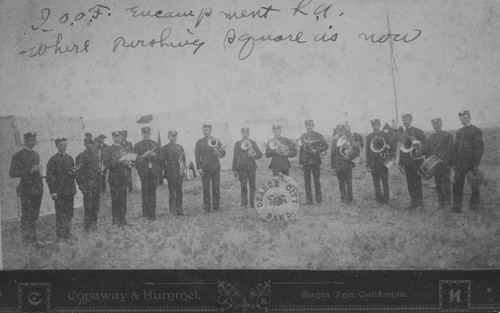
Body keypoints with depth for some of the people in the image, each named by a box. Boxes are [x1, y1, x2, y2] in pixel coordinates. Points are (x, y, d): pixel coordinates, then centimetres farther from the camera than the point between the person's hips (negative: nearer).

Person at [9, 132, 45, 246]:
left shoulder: (36, 154, 16)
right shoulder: (18, 155, -6)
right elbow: (12, 173, -13)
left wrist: (40, 170, 9)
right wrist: (29, 171, -19)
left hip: (38, 189, 6)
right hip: (26, 190, -6)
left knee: (34, 216, 10)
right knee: (26, 216, -2)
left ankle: (33, 239, 16)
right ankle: (26, 240, 5)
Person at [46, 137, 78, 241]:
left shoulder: (70, 158, 13)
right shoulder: (53, 160, -5)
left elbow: (75, 174, 19)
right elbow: (49, 177, -7)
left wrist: (73, 172, -7)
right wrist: (53, 192, -13)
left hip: (71, 190, 5)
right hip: (59, 191, -5)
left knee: (69, 212, 9)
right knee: (60, 213, -2)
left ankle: (68, 233, 19)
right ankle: (60, 235, 5)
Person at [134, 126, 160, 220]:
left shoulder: (155, 144, 15)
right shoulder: (138, 145, 9)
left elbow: (160, 158, 12)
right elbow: (135, 159, 4)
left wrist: (155, 155, -8)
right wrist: (143, 156, -11)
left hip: (154, 170, 2)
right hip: (143, 171, -2)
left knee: (153, 192, 1)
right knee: (145, 191, -6)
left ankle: (153, 213, 5)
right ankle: (146, 213, -3)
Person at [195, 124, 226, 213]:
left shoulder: (216, 141, 11)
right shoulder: (199, 142, 8)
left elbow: (223, 152, 5)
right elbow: (197, 156, 4)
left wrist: (218, 154, -19)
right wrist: (199, 168, -6)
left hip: (215, 168, 1)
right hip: (205, 168, -1)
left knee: (216, 187, 0)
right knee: (206, 188, -2)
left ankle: (216, 206, 7)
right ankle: (206, 208, 1)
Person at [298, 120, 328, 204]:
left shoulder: (318, 135, 2)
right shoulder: (303, 136, 11)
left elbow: (325, 146, -1)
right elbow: (301, 150, 13)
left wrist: (317, 150, -17)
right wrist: (300, 162, 8)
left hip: (315, 160, -3)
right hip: (306, 161, 3)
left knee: (317, 180, 0)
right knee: (307, 180, 2)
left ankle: (319, 198, 7)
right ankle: (308, 199, 6)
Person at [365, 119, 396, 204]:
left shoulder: (385, 135, 3)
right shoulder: (369, 137, 8)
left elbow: (393, 146, 6)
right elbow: (367, 152, 8)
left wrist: (390, 157, -6)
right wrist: (368, 165, 3)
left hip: (383, 161, -2)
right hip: (373, 163, 2)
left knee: (385, 182, 1)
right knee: (376, 183, 4)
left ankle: (386, 200, 8)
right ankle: (379, 200, 12)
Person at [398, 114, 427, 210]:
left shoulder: (417, 131, -3)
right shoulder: (401, 132, 12)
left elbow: (426, 143, -3)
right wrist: (400, 163, 15)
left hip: (416, 159, -5)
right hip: (406, 161, 5)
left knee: (417, 181, -4)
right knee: (409, 183, 7)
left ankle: (419, 201, 2)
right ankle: (413, 202, 13)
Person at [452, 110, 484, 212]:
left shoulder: (476, 131, -1)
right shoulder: (459, 132, 15)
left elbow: (479, 148, -7)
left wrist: (477, 164, -13)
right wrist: (454, 163, 9)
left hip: (471, 164, -4)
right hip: (460, 164, 4)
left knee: (474, 186, 2)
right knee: (457, 185, 0)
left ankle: (474, 206, 15)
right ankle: (457, 207, 5)